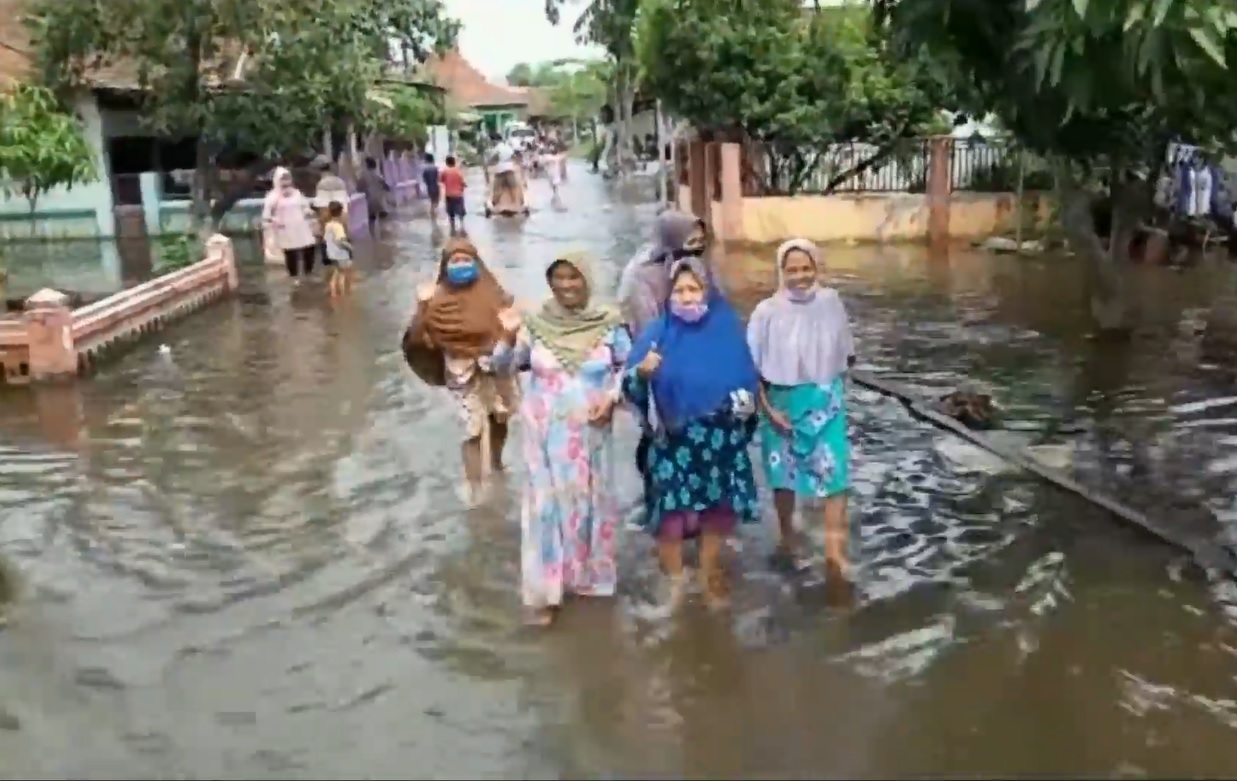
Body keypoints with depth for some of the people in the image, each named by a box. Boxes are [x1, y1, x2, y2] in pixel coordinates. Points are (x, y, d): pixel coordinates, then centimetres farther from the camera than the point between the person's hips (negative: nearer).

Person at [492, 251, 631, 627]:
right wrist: (509, 338, -26)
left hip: (591, 431, 1)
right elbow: (504, 364, -6)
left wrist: (612, 397, -12)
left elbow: (627, 365, 4)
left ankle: (589, 573, 32)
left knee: (591, 500, 12)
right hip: (546, 431, -1)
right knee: (546, 503, 1)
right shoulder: (536, 324, -7)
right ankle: (544, 590, 8)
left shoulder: (608, 322, -7)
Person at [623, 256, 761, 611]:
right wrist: (642, 371, -35)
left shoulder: (727, 328, -1)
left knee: (719, 505, 11)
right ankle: (675, 578, 17)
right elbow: (631, 386, -14)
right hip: (674, 439, -2)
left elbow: (748, 376, 9)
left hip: (720, 438, 2)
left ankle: (710, 573, 32)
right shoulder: (658, 332, -6)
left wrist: (746, 399, -10)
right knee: (672, 507, -3)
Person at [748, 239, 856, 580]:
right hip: (783, 403, 0)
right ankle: (787, 536, 36)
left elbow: (847, 355, 7)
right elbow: (753, 368, -8)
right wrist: (768, 408, -11)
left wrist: (829, 382, 6)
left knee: (834, 474, -8)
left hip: (826, 402, 1)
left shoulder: (831, 302, -7)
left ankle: (835, 551, -4)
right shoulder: (767, 311, -13)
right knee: (783, 475, 15)